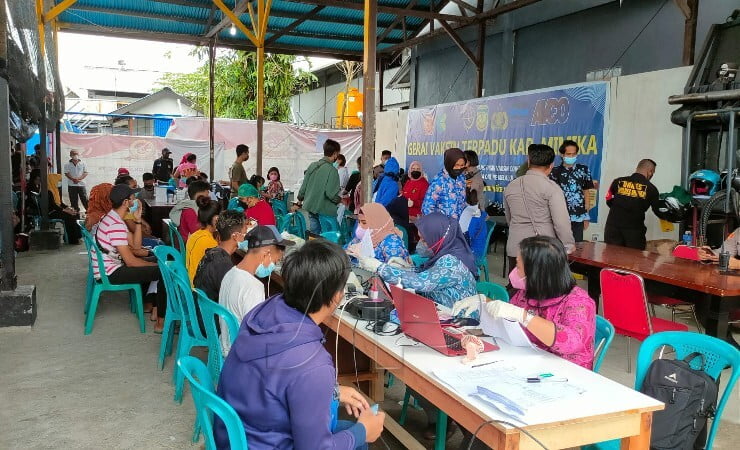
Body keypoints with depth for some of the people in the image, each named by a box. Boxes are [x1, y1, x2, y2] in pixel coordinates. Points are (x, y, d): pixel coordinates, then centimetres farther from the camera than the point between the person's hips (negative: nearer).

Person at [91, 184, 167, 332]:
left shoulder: (112, 218, 10)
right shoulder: (116, 225, -23)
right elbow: (130, 261, -22)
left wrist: (138, 220, 2)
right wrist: (156, 265, -9)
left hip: (107, 268, 11)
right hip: (110, 274, -11)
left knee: (150, 264, 26)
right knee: (163, 272, -14)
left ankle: (149, 305, 30)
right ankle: (161, 322, -10)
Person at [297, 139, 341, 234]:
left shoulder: (312, 166, 2)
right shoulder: (332, 170, -17)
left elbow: (304, 186, 7)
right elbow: (330, 193, -21)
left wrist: (300, 199, 24)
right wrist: (339, 200, -1)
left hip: (311, 208, 7)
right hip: (325, 211, -7)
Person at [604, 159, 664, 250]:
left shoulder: (618, 182, 4)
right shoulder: (651, 188, 1)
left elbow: (609, 201, 15)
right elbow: (658, 211, 10)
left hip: (613, 226, 2)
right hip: (634, 230, -2)